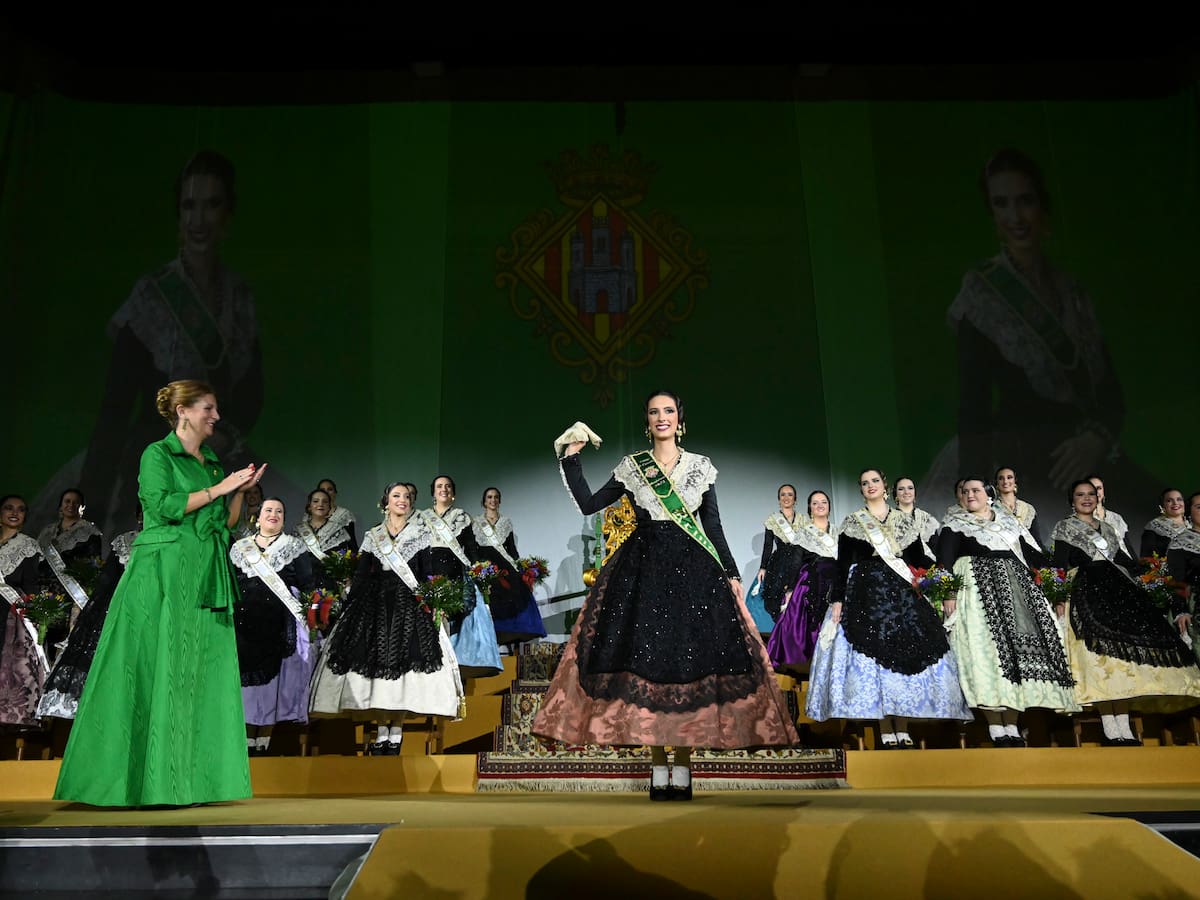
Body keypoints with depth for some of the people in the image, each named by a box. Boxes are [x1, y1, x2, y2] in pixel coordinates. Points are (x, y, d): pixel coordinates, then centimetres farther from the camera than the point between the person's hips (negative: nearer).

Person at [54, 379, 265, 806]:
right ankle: (146, 780, 4)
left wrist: (240, 491, 4)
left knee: (203, 673, 2)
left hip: (206, 577, 6)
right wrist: (217, 489, -9)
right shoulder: (157, 454, 0)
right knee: (155, 672, -5)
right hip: (163, 575, -6)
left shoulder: (214, 463, 18)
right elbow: (163, 506, -15)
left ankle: (190, 777, 7)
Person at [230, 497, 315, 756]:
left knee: (272, 680, -2)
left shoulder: (295, 546, 9)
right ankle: (247, 744, 9)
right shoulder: (239, 548, 14)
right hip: (245, 624, 2)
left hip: (279, 625, -2)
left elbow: (307, 584, 3)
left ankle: (263, 744, 5)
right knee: (247, 680, 1)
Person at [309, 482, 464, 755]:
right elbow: (360, 575, 9)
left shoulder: (421, 535, 7)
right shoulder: (372, 536, 10)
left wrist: (429, 604, -7)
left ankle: (396, 732, 0)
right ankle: (381, 730, 5)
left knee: (404, 662, -7)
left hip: (409, 605, -1)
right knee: (376, 660, -3)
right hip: (376, 603, 1)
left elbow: (427, 574, 4)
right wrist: (348, 607, 3)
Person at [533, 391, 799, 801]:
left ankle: (682, 766, 9)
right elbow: (588, 505, 6)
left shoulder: (701, 467, 6)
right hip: (642, 569, 0)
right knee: (646, 661, -1)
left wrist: (731, 573, 3)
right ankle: (658, 765, 11)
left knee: (691, 660, -2)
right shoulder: (630, 467, 6)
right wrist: (571, 460, 0)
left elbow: (713, 526, 8)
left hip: (693, 570, 0)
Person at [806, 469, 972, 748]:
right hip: (866, 595, -2)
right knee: (873, 656, -7)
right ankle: (886, 732, -2)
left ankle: (903, 731, 3)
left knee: (906, 654, -4)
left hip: (903, 594, 2)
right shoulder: (851, 523, 7)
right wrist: (837, 600, -6)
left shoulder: (905, 521, 14)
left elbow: (919, 559, 12)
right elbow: (842, 565, 3)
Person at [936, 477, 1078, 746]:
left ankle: (1011, 724, -4)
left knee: (1020, 641, -7)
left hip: (1016, 585, 4)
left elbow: (1034, 555, 18)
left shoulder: (1009, 522, 20)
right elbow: (945, 561, -3)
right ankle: (995, 726, -15)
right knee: (987, 645, -15)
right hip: (977, 587, -4)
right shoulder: (954, 525, 8)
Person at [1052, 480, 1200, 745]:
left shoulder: (1107, 528, 26)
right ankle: (1111, 730, -27)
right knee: (1103, 641, -22)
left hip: (1120, 590, 5)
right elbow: (1061, 565, 3)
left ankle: (1123, 729, -15)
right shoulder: (1064, 527, 12)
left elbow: (1125, 561, 22)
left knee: (1126, 639, -13)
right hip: (1088, 591, -5)